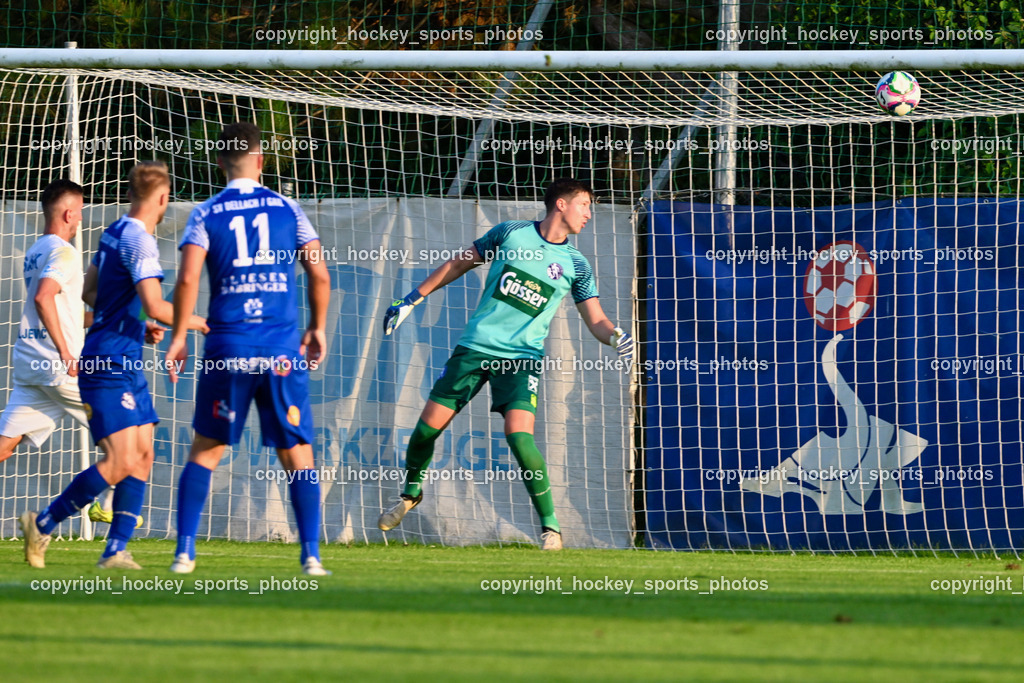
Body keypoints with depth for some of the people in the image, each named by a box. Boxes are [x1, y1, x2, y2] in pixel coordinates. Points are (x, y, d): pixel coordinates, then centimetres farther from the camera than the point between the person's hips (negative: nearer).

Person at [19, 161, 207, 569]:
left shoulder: (115, 233, 12)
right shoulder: (138, 241, -16)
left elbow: (89, 293, 22)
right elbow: (155, 307, -24)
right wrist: (192, 321, -6)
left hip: (127, 365, 10)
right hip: (109, 364, -10)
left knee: (142, 456, 5)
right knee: (120, 462, -12)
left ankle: (116, 551, 3)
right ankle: (43, 524, -1)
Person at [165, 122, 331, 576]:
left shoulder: (206, 215, 3)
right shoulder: (287, 210, 6)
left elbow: (187, 279, -8)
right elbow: (319, 274, 4)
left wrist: (178, 337, 1)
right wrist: (318, 328, 18)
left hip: (227, 348, 0)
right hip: (283, 349, 0)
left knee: (205, 451, 9)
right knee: (297, 454, 6)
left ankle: (184, 552, 3)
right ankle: (311, 555, -1)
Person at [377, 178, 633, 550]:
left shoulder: (575, 265, 3)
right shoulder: (510, 233, 2)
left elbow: (596, 321, 5)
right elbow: (459, 263, 12)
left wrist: (616, 337, -19)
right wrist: (411, 300, 13)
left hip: (522, 357, -1)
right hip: (475, 347, 1)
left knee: (518, 434, -22)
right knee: (428, 427, -1)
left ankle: (550, 525, -11)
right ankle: (410, 493, 29)